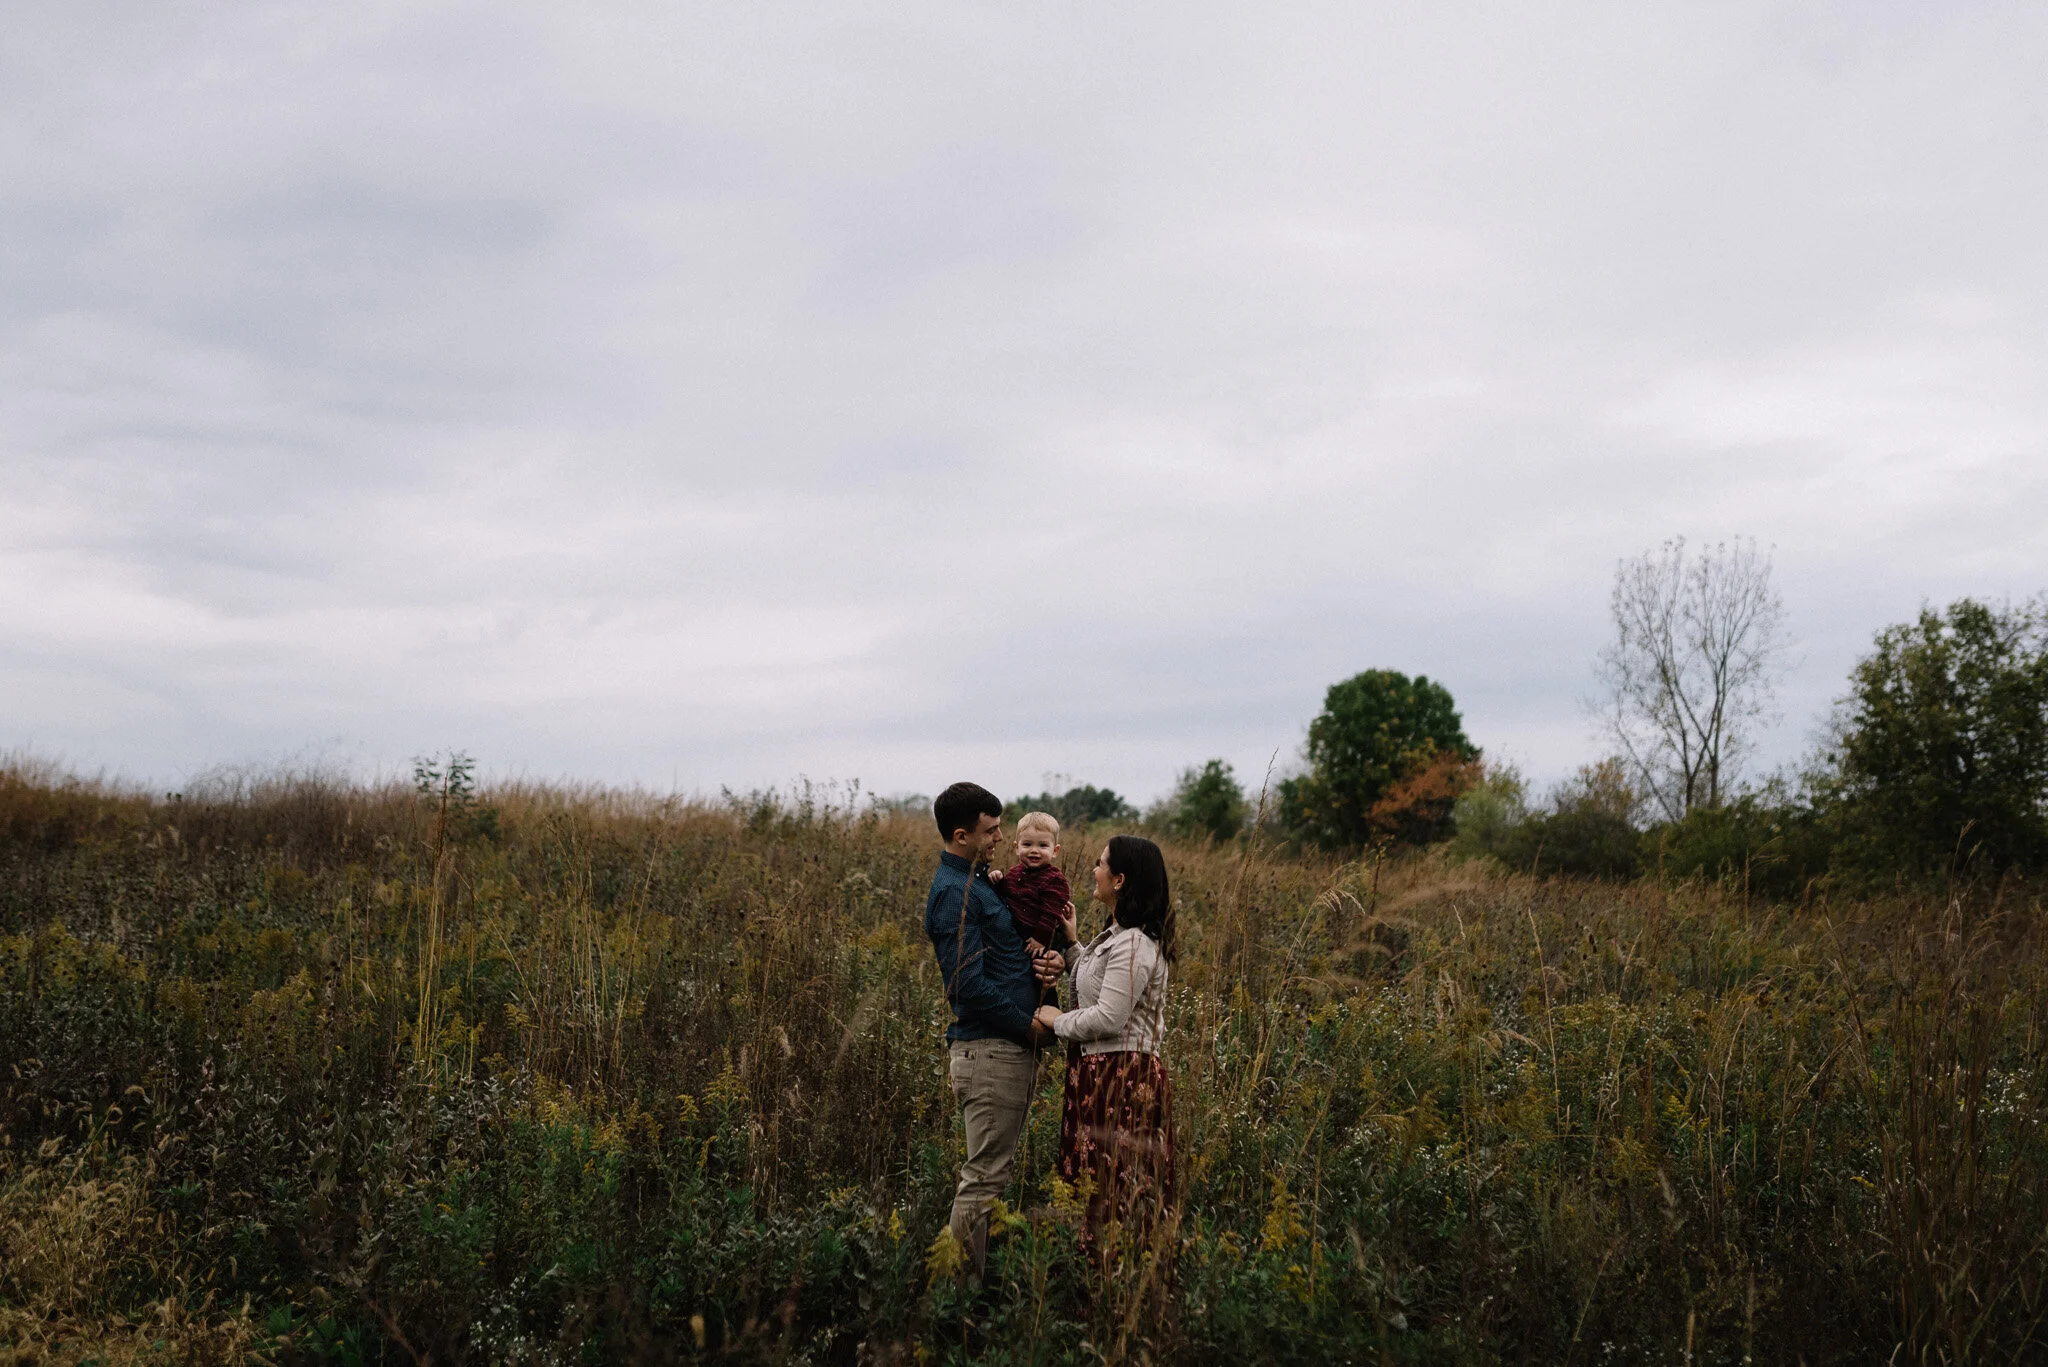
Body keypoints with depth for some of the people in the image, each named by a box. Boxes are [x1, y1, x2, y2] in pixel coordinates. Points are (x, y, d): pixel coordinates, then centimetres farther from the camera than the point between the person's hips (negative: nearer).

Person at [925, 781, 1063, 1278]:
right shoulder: (954, 892, -15)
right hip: (987, 1050, -10)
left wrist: (1048, 960, 1)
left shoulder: (979, 880, 16)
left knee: (992, 1171, 15)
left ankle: (971, 1283, 22)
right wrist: (1031, 1027, -13)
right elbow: (970, 983, -21)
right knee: (984, 1179, -6)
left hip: (1012, 1047, 10)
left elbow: (1004, 953, 24)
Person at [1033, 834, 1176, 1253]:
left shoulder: (1132, 946, -20)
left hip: (1122, 1077, -11)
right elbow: (1098, 985, 21)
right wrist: (1072, 942, 18)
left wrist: (1057, 1020, -9)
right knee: (1102, 1183, 13)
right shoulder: (1120, 935, 14)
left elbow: (1108, 1018, -23)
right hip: (1103, 1072, 11)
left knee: (1114, 1187, -5)